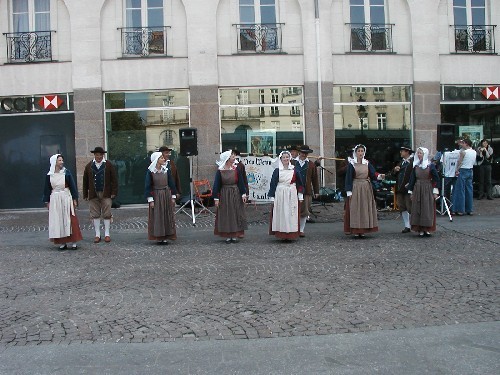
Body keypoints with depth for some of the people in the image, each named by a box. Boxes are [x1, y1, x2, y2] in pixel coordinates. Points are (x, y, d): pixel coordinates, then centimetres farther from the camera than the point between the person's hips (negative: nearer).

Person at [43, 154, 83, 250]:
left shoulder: (67, 172, 0)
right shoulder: (49, 175, 4)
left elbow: (72, 186, 1)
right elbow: (47, 189, 10)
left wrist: (75, 199, -2)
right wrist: (47, 202, 7)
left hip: (66, 198, -2)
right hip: (55, 199, 2)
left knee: (69, 220, -3)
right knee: (57, 221, 2)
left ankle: (73, 242, 2)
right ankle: (62, 243, 8)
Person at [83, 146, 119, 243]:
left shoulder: (109, 165, 4)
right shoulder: (89, 166, 10)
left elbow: (114, 179, 1)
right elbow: (85, 181, 11)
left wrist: (114, 192, -6)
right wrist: (85, 195, 7)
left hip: (106, 194, -2)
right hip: (93, 194, 2)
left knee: (107, 215, 0)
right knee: (95, 215, 4)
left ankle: (107, 234, 8)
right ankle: (97, 235, 11)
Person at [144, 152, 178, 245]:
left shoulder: (166, 170, 3)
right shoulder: (150, 171, -6)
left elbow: (171, 184, 8)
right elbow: (148, 186, -5)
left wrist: (173, 197, 5)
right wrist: (150, 200, -10)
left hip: (166, 195, 3)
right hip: (156, 196, -3)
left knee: (167, 216, 4)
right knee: (157, 217, 1)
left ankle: (165, 237, 11)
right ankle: (158, 237, 8)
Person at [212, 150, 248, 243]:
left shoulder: (236, 169, 1)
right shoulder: (220, 171, -5)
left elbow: (241, 182, 2)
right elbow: (216, 185, -4)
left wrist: (243, 194, -7)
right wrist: (216, 198, -8)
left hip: (235, 194, 2)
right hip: (224, 195, -2)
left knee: (235, 214, 3)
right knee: (225, 215, 3)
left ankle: (235, 235, 11)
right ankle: (228, 236, 11)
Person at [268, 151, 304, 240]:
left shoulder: (294, 170, 6)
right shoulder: (277, 171, 4)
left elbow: (300, 183, 10)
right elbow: (273, 184, 3)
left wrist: (300, 196, 6)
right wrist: (272, 197, -2)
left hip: (292, 195, 1)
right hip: (280, 195, -1)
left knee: (292, 214, 1)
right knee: (281, 214, -2)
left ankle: (291, 234, 7)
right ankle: (282, 234, 4)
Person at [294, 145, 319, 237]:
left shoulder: (311, 165, 9)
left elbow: (315, 179, 11)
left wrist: (316, 191, 8)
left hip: (307, 191, 1)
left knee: (304, 211, 3)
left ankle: (301, 230, 13)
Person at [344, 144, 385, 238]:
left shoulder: (367, 164, 10)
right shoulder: (351, 164, -1)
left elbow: (373, 174, 3)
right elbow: (349, 178, -4)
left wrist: (380, 176, -19)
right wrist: (349, 192, -11)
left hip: (366, 189, 4)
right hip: (355, 188, -4)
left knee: (365, 209, 3)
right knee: (355, 209, -5)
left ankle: (363, 230, 9)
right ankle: (356, 230, 0)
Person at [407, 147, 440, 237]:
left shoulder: (431, 166, -3)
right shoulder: (416, 166, 7)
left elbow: (436, 179, -3)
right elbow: (412, 179, 11)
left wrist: (435, 192, -7)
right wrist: (411, 191, 7)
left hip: (428, 190, -3)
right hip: (417, 190, 3)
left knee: (428, 209, -2)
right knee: (417, 209, 1)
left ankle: (427, 229, 3)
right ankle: (420, 229, 5)